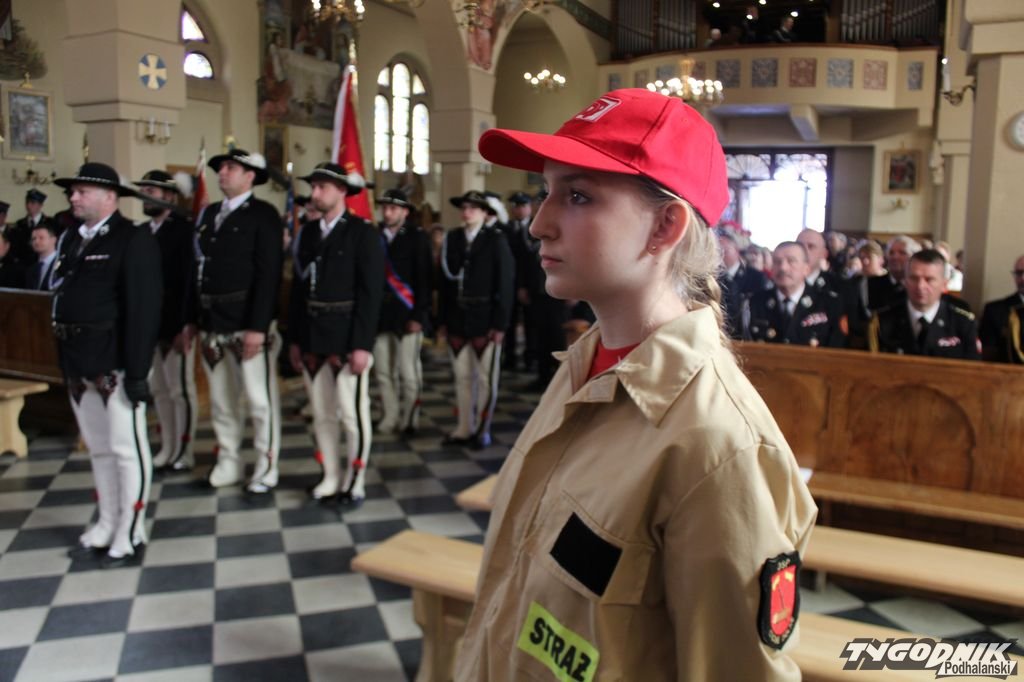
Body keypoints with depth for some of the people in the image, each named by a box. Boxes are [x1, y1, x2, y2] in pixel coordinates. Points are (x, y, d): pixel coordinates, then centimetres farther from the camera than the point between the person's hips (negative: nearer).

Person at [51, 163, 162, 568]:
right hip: (79, 364, 8)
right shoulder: (71, 239, 14)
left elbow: (143, 309, -15)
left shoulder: (133, 241, -9)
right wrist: (66, 361, 10)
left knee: (126, 449, 2)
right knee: (98, 448, 17)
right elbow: (63, 296, 13)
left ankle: (130, 535, 12)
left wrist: (137, 372, -19)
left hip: (115, 363, -8)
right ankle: (106, 525, 30)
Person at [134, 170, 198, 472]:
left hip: (175, 325, -7)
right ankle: (167, 449, 25)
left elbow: (189, 280, -15)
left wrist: (185, 326, -19)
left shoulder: (184, 230, -10)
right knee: (158, 390, 14)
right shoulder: (140, 231, 11)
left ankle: (184, 452, 13)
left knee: (181, 390, 2)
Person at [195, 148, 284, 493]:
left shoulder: (263, 215, -6)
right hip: (212, 324, 7)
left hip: (248, 323, -7)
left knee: (260, 398, 2)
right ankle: (228, 463, 27)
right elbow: (199, 269, 13)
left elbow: (268, 274, -14)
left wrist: (258, 326, -19)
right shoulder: (209, 214, 14)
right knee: (220, 400, 14)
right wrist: (195, 319, 8)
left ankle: (266, 468, 14)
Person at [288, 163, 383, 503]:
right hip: (311, 339, 6)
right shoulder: (308, 232, 12)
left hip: (347, 339, -6)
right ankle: (331, 477, 23)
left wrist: (362, 344, -15)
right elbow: (298, 286, 13)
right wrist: (294, 338, 10)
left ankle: (355, 480, 13)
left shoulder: (363, 232, -5)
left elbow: (370, 292, -10)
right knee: (321, 414, 11)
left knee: (352, 412, -1)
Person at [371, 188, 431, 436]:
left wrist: (418, 315, -12)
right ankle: (390, 419, 21)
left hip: (407, 314, -4)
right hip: (380, 313, 4)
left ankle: (408, 421, 14)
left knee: (408, 373, 0)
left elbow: (424, 278, -7)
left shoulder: (417, 237, -3)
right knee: (383, 372, 9)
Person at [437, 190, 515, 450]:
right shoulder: (451, 239, 6)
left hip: (485, 319, -4)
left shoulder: (496, 240, -4)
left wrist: (500, 323, -11)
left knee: (485, 378, 4)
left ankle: (482, 429, 16)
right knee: (462, 376, 11)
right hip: (456, 318, 4)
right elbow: (445, 280, 7)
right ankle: (464, 428, 21)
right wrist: (442, 319, 5)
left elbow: (505, 283, -7)